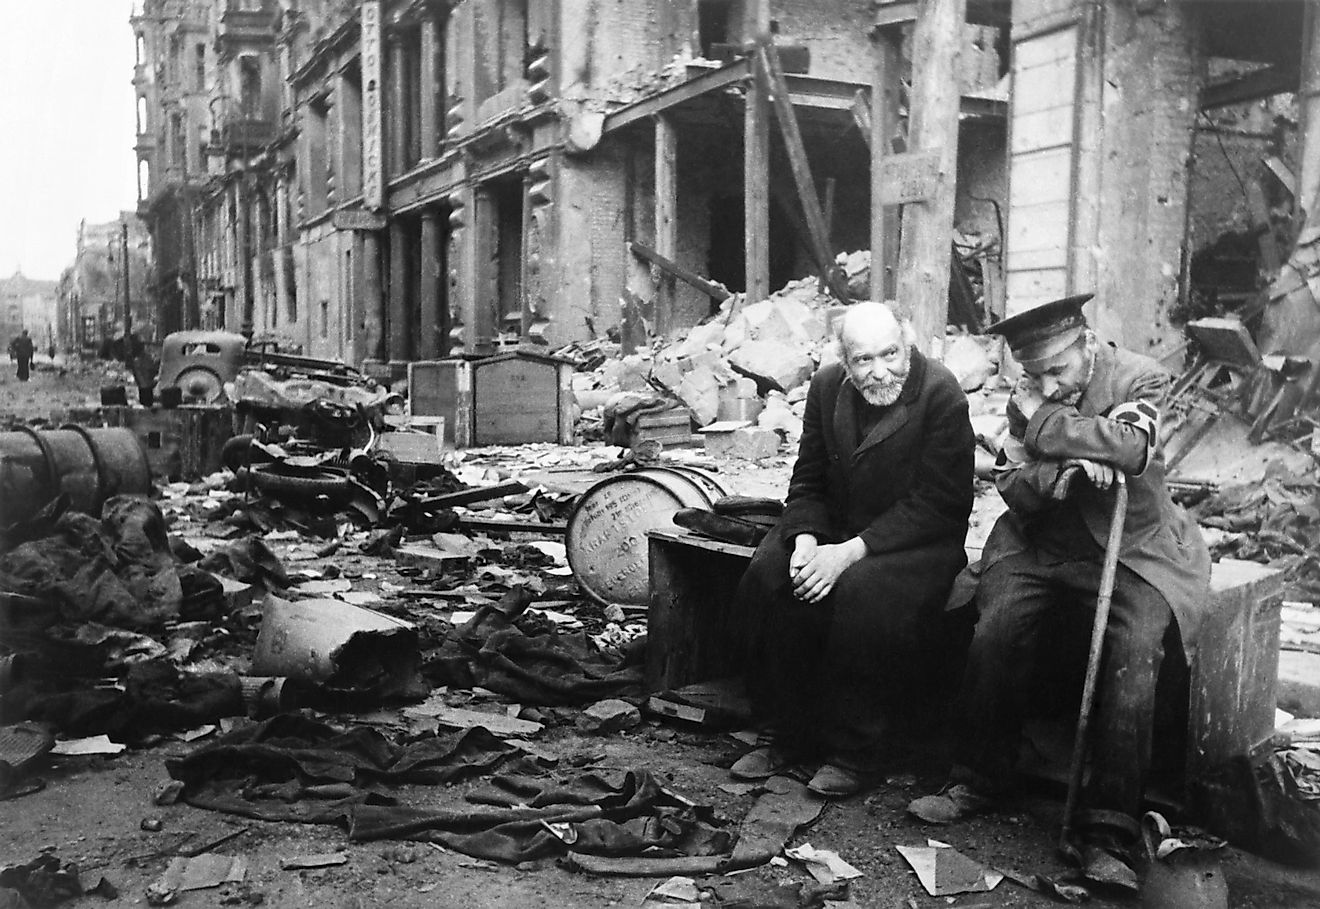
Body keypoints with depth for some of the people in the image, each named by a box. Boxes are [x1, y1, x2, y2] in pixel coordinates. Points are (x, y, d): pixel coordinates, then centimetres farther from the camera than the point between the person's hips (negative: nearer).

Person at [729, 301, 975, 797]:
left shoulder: (942, 394, -15)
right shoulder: (827, 386, 2)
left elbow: (936, 505, -19)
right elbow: (808, 481, 7)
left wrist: (851, 551, -26)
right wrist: (805, 539, -14)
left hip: (920, 540, -5)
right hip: (834, 529, 5)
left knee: (864, 593, -34)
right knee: (767, 576, -21)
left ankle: (852, 753, -17)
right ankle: (782, 736, -7)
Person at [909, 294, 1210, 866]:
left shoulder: (1139, 379, -6)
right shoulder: (1027, 398, 6)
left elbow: (1132, 448, -27)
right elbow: (1013, 490, 3)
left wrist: (1044, 426, -17)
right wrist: (1062, 471, -19)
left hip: (1132, 550, -3)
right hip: (1042, 546, 3)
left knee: (1133, 650, -27)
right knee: (995, 632, -20)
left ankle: (1110, 821, -18)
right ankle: (977, 780, -4)